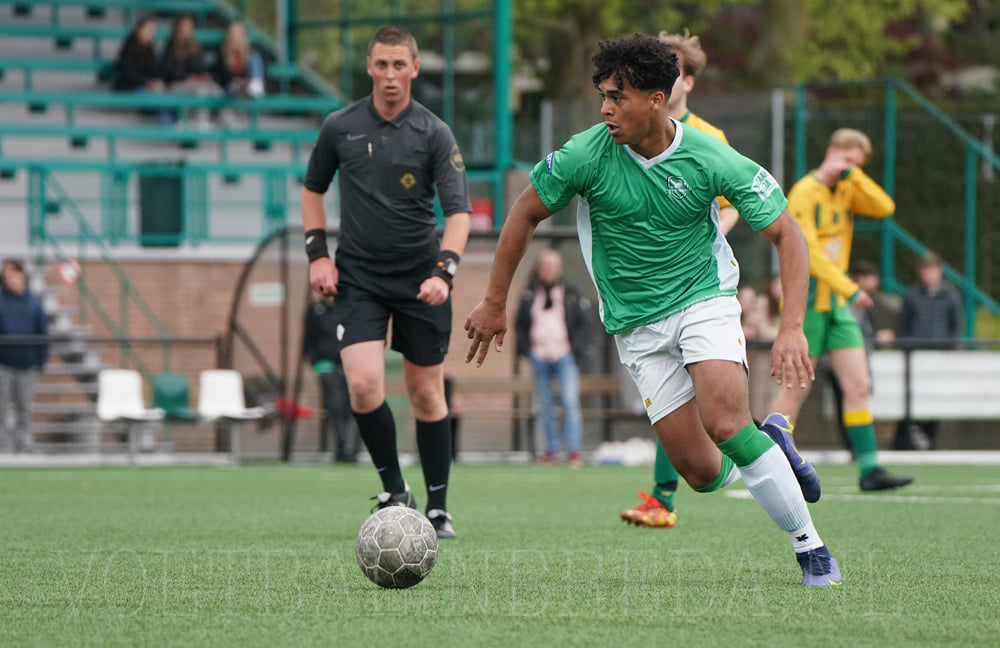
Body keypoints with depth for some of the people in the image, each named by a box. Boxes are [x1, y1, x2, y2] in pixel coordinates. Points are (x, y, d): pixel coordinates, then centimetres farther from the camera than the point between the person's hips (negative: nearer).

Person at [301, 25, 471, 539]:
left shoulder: (434, 133, -6)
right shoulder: (340, 127, 0)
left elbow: (458, 210, -11)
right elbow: (313, 188, 16)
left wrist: (444, 271, -26)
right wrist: (317, 252, 4)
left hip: (420, 279, -1)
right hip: (358, 278, 1)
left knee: (426, 394, 4)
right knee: (364, 385, -17)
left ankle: (438, 508, 17)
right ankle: (394, 491, 2)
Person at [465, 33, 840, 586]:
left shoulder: (711, 161, -16)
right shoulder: (586, 155, -14)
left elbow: (786, 235, -10)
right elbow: (526, 212, 3)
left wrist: (791, 329, -20)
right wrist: (495, 302, 7)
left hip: (705, 297, -2)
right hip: (636, 326, 2)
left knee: (724, 422, -28)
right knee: (700, 471, -7)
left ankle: (810, 547, -13)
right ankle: (769, 450, 28)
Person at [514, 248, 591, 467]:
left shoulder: (571, 293, 7)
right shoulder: (529, 294, 11)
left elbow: (584, 323, 8)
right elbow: (519, 324, 16)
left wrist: (575, 346, -5)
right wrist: (525, 347, 2)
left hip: (564, 356, -2)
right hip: (539, 357, 2)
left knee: (570, 401, -14)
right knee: (546, 406, 4)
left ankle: (573, 451, -15)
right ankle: (551, 451, 9)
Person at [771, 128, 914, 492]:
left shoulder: (846, 192, 12)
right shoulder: (804, 194, -12)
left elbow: (884, 208, -3)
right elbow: (809, 254, -18)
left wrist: (852, 174, -9)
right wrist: (850, 289, -21)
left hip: (837, 305, 7)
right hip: (807, 302, -7)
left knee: (859, 386, -1)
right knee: (796, 391, -4)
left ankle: (869, 469, -2)